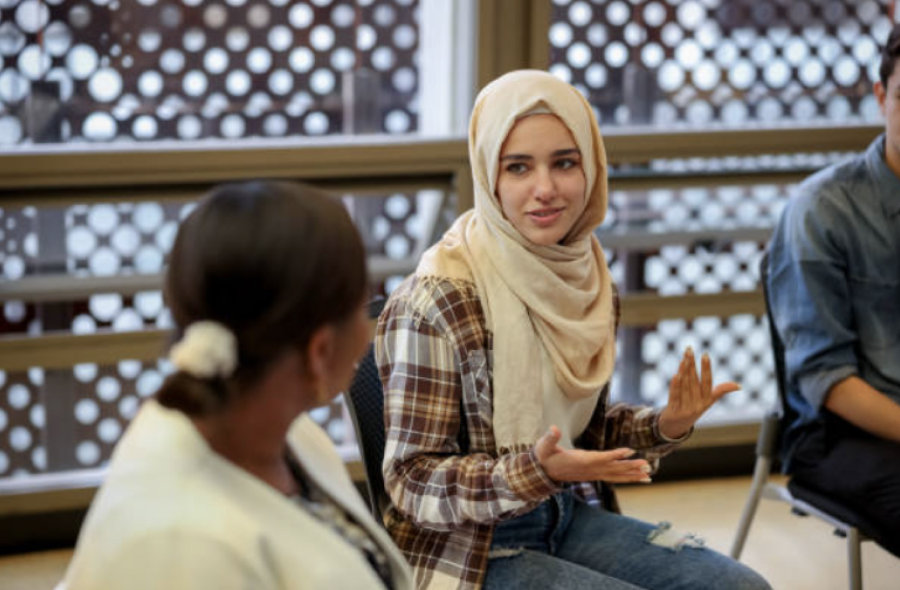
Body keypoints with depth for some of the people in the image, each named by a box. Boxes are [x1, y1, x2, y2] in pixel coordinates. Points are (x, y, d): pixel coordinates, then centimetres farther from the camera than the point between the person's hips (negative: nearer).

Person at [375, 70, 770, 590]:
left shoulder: (586, 277, 1)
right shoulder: (436, 302, -20)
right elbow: (413, 482, -17)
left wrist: (666, 426, -5)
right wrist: (535, 470, -31)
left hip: (567, 516, 7)